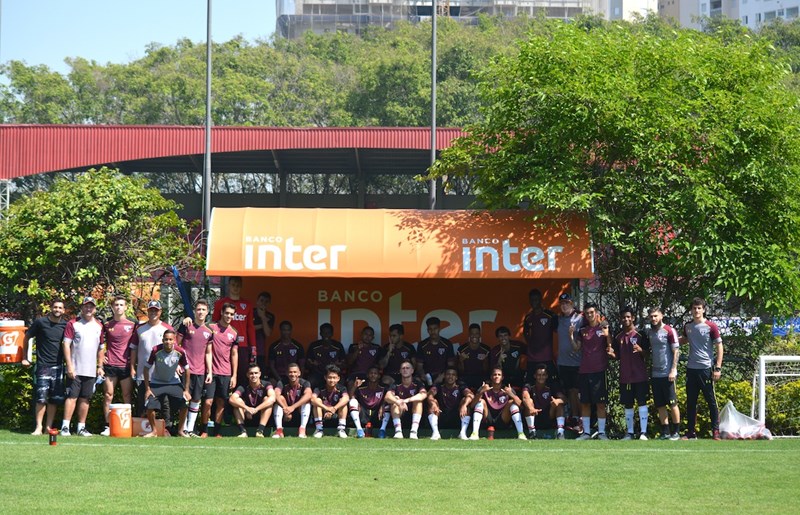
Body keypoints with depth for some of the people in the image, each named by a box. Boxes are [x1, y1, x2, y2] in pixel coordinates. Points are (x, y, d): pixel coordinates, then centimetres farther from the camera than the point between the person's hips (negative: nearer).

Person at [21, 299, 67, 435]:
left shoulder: (65, 325, 5)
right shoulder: (40, 322, -3)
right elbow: (27, 337, 8)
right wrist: (25, 358, 8)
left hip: (58, 366, 3)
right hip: (43, 366, -3)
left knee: (54, 399, 3)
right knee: (41, 398, -9)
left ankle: (48, 427, 9)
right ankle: (38, 427, -6)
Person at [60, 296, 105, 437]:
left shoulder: (99, 326, 13)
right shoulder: (73, 324, -1)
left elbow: (100, 348, 19)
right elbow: (66, 345, -6)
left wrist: (100, 366, 12)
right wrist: (69, 366, -14)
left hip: (91, 371, 4)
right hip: (75, 369, -4)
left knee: (85, 398, 6)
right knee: (72, 396, -10)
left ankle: (81, 427, 11)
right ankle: (65, 427, -12)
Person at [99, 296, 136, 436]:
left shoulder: (132, 325, 5)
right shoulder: (107, 325, 8)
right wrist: (100, 364, 6)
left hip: (126, 365, -1)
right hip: (110, 365, 1)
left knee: (127, 397, 2)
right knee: (108, 396, -1)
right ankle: (107, 426, 2)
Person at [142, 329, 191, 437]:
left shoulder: (180, 352, -19)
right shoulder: (156, 351, -23)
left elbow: (186, 370, -5)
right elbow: (147, 368, -11)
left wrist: (186, 390, -5)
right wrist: (147, 388, -13)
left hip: (174, 383, 1)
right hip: (156, 383, -1)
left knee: (184, 406, -13)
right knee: (150, 407, -15)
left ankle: (180, 431, 8)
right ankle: (154, 431, 10)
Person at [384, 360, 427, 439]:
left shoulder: (417, 384, -8)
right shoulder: (396, 385, -7)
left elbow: (424, 394, -31)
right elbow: (387, 397, -26)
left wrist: (407, 400, -45)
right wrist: (398, 402, -48)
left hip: (414, 413, 0)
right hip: (399, 414, 0)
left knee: (418, 400, -25)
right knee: (395, 399, -24)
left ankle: (414, 432, -38)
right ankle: (398, 431, -36)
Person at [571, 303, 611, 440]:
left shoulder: (603, 327, 1)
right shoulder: (582, 331, 13)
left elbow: (610, 347, -4)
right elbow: (576, 348, 11)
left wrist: (607, 335, -21)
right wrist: (571, 336, -4)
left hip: (599, 370, -4)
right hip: (584, 371, 4)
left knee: (600, 403, -3)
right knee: (585, 403, 5)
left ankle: (601, 432, 1)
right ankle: (586, 432, 10)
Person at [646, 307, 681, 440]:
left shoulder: (669, 331, -7)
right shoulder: (649, 332, 11)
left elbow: (676, 352, -9)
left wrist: (673, 370, -15)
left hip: (667, 374, -6)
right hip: (655, 373, 6)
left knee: (672, 403, -2)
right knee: (660, 405, 6)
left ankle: (676, 432, 4)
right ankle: (665, 432, 11)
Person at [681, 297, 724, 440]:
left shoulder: (711, 327, -6)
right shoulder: (687, 326, 8)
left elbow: (719, 347, -4)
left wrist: (718, 368, -10)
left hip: (706, 369, -5)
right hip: (691, 369, 5)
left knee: (711, 401, -1)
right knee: (691, 402, 8)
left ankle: (715, 431, 3)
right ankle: (691, 432, 14)